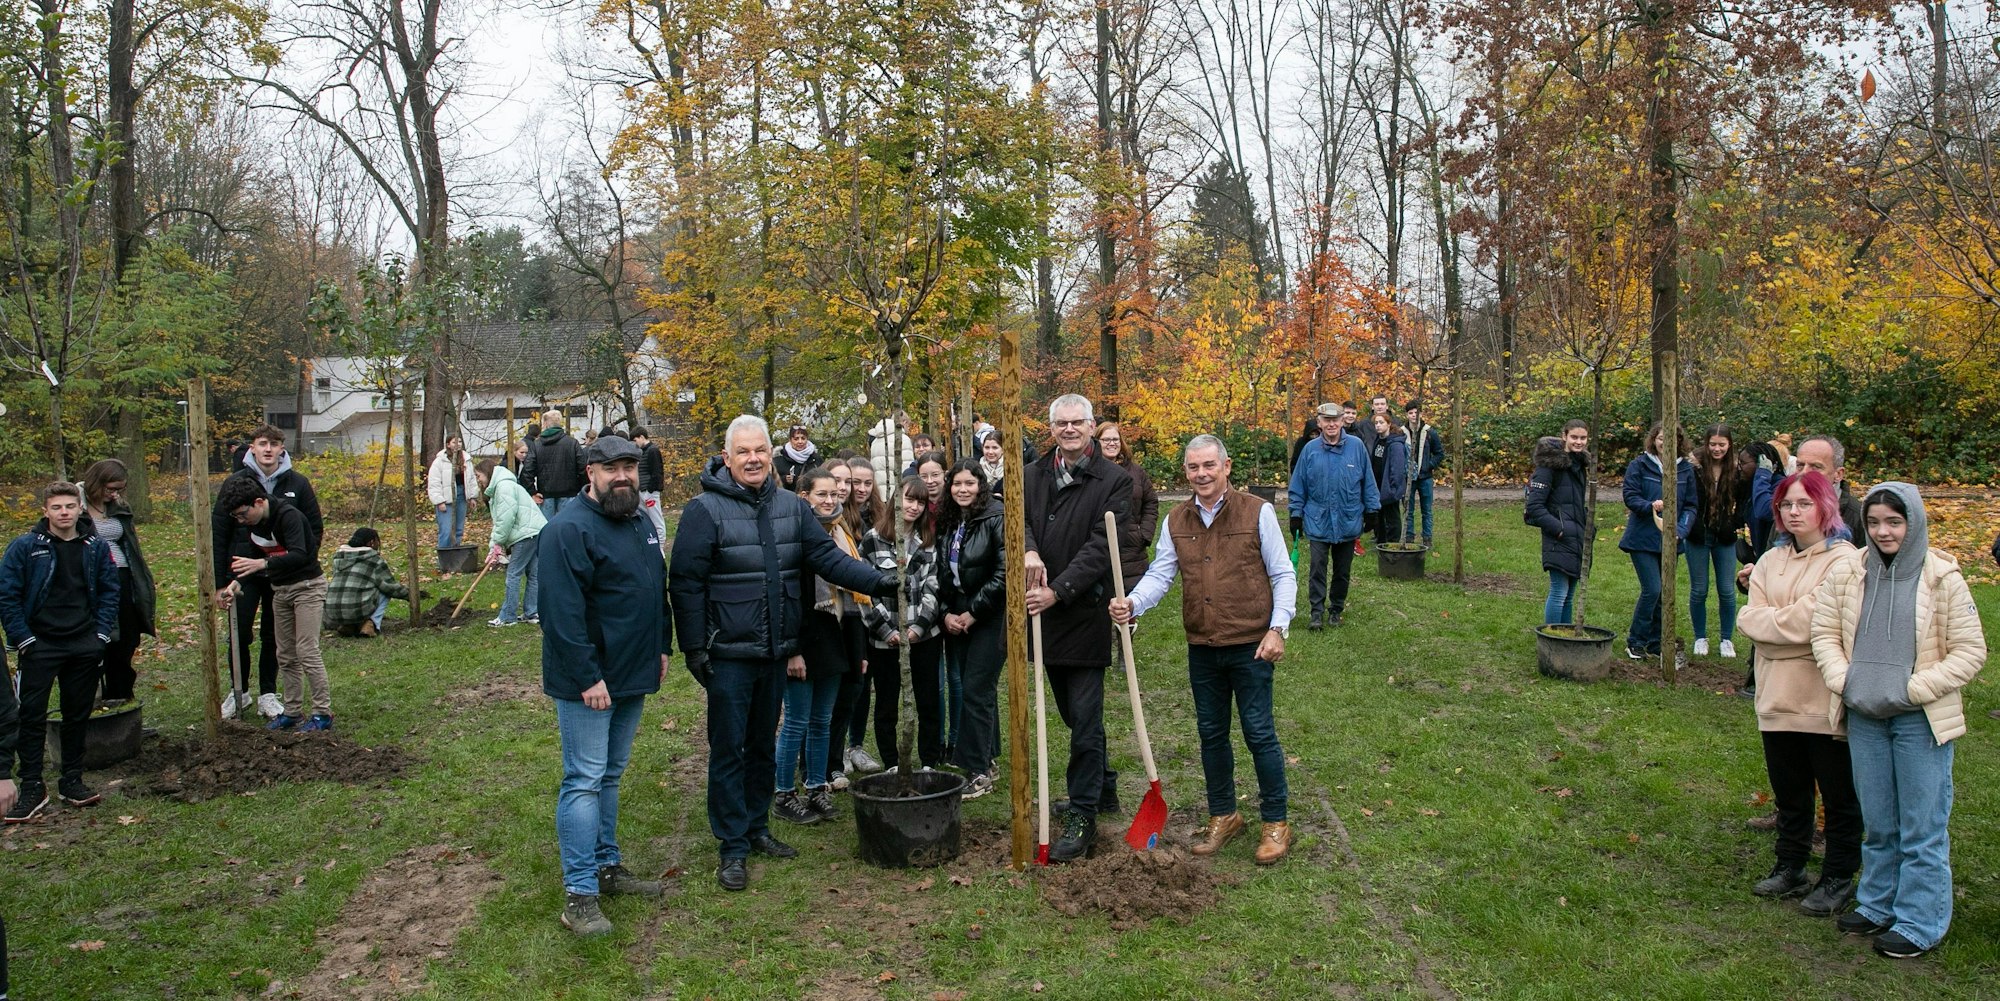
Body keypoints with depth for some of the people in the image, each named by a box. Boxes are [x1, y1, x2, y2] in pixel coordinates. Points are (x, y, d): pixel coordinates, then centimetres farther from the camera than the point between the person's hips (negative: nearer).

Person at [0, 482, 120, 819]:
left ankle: (72, 781, 21)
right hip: (39, 646, -3)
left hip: (84, 646, 3)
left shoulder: (97, 547, 3)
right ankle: (32, 788, 6)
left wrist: (102, 634, 1)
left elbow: (109, 591, 9)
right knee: (32, 717, -1)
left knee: (78, 715, 10)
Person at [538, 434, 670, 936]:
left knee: (609, 776, 18)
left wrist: (661, 646, 14)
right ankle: (580, 894, 1)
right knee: (584, 780, -5)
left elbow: (658, 590, 21)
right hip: (586, 682, -8)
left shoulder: (641, 522, 10)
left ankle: (607, 865, 29)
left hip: (633, 675, 8)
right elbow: (564, 612, -22)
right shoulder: (570, 528, -17)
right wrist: (587, 678, -24)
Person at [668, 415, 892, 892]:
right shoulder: (705, 509, -11)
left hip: (775, 651, 5)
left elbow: (827, 557, -2)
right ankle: (733, 846, 11)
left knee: (763, 743, 17)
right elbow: (685, 583, -11)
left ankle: (757, 827, 31)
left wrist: (877, 581, -17)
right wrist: (693, 648, -13)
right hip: (728, 654, -5)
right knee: (728, 749, 1)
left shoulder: (792, 507, 4)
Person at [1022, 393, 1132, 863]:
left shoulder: (1113, 481, -7)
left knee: (1085, 718, -4)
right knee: (1072, 713, 18)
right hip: (1047, 613, 6)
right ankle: (1103, 787, 36)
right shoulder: (1034, 475, 9)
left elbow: (1102, 547, -14)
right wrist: (1028, 550, -24)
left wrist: (1058, 590, -21)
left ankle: (1083, 816, 6)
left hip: (1087, 613, -6)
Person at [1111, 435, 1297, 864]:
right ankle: (1223, 816, 30)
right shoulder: (1175, 521, 6)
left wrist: (1277, 628, -13)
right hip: (1202, 648, 5)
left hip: (1251, 646, -4)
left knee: (1259, 733, 1)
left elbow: (1283, 575, -4)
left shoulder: (1257, 512, -6)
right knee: (1211, 733, 14)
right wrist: (1132, 604, -19)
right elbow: (1160, 574, 0)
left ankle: (1275, 822, 16)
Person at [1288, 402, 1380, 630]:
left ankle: (1336, 609, 26)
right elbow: (1298, 486, 3)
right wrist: (1296, 513, 1)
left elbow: (1368, 482, 4)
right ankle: (1317, 612, 4)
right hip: (1318, 522, -1)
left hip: (1348, 521, 1)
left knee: (1342, 571, 12)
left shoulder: (1357, 446, -3)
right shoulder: (1310, 449, -3)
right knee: (1317, 568, -4)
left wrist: (1371, 510, 4)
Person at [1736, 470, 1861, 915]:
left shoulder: (1843, 560, -10)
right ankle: (1790, 868, 31)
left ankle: (1838, 878, 20)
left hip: (1826, 699, -6)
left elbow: (1816, 620, -20)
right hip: (1778, 696, 6)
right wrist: (1791, 623, -13)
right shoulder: (1770, 561, 12)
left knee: (1839, 796, 8)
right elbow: (1749, 618, 1)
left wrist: (1770, 620, -8)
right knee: (1788, 792, 17)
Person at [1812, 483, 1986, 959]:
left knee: (1922, 827, 5)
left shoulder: (1942, 578, -9)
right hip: (1864, 716, 4)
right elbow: (1824, 632, 7)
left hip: (1921, 720, -3)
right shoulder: (1846, 573, 0)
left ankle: (1920, 923, 17)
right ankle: (1877, 905, 31)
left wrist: (1912, 689, -15)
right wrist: (1845, 682, -7)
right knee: (1877, 822, 17)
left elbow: (1970, 652, -7)